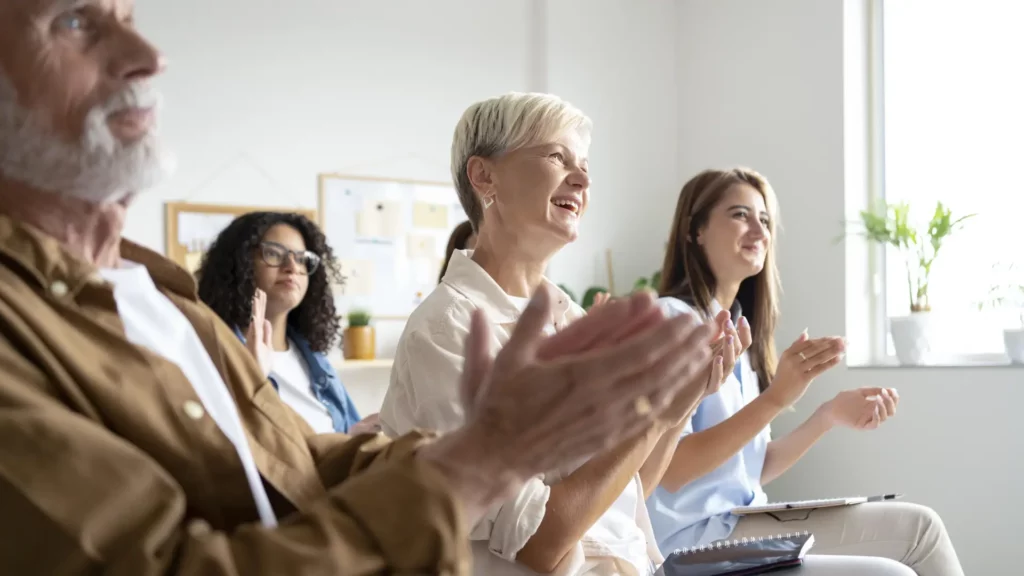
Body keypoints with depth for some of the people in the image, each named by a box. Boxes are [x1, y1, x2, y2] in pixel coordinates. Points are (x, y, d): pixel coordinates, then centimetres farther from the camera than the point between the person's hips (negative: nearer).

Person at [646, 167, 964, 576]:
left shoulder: (738, 330, 14)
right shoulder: (671, 320, -11)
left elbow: (754, 469, 12)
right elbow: (669, 472, -20)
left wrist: (829, 416, -3)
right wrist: (775, 399, -27)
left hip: (740, 526, 8)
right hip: (694, 538, -8)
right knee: (918, 527, -7)